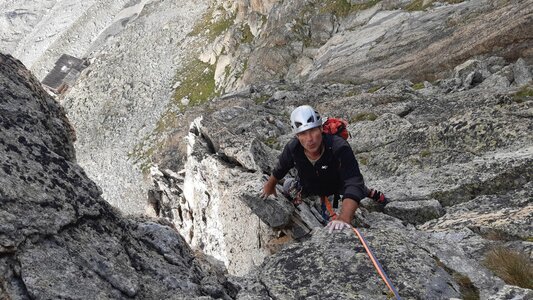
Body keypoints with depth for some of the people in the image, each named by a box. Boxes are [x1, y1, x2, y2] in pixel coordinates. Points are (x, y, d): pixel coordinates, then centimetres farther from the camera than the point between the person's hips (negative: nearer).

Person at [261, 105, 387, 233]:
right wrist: (269, 186, 11)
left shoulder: (339, 148, -43)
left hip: (337, 187, -2)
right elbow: (279, 170, -8)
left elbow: (353, 184, -51)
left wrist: (344, 218, -65)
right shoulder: (292, 149, -32)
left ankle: (371, 193, 28)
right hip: (309, 190, 2)